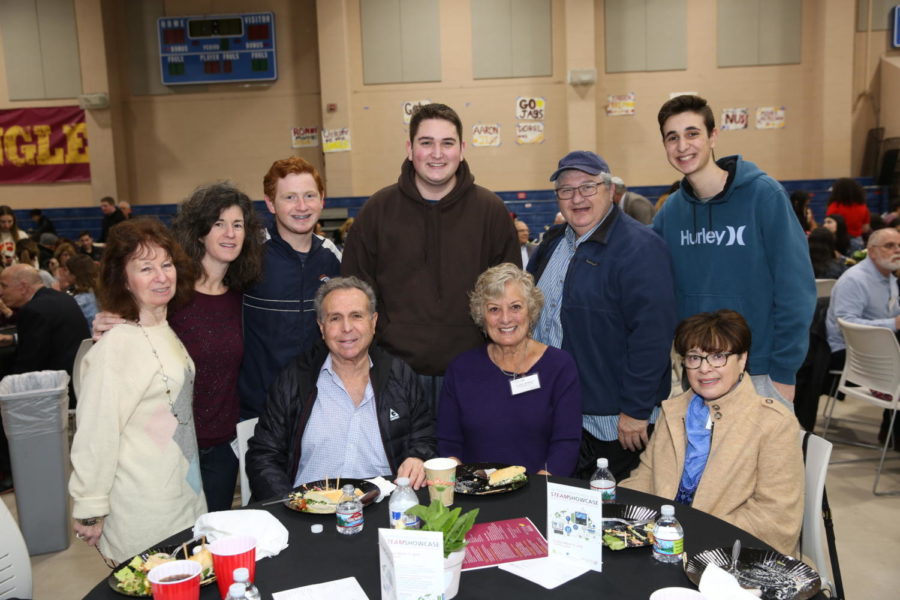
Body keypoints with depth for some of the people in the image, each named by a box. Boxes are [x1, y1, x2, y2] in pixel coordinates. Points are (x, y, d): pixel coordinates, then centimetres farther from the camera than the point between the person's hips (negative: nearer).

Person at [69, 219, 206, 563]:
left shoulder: (168, 332, 5)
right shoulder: (115, 347, -19)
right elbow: (96, 435, -17)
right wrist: (90, 511, -12)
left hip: (185, 494, 7)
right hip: (143, 515, -7)